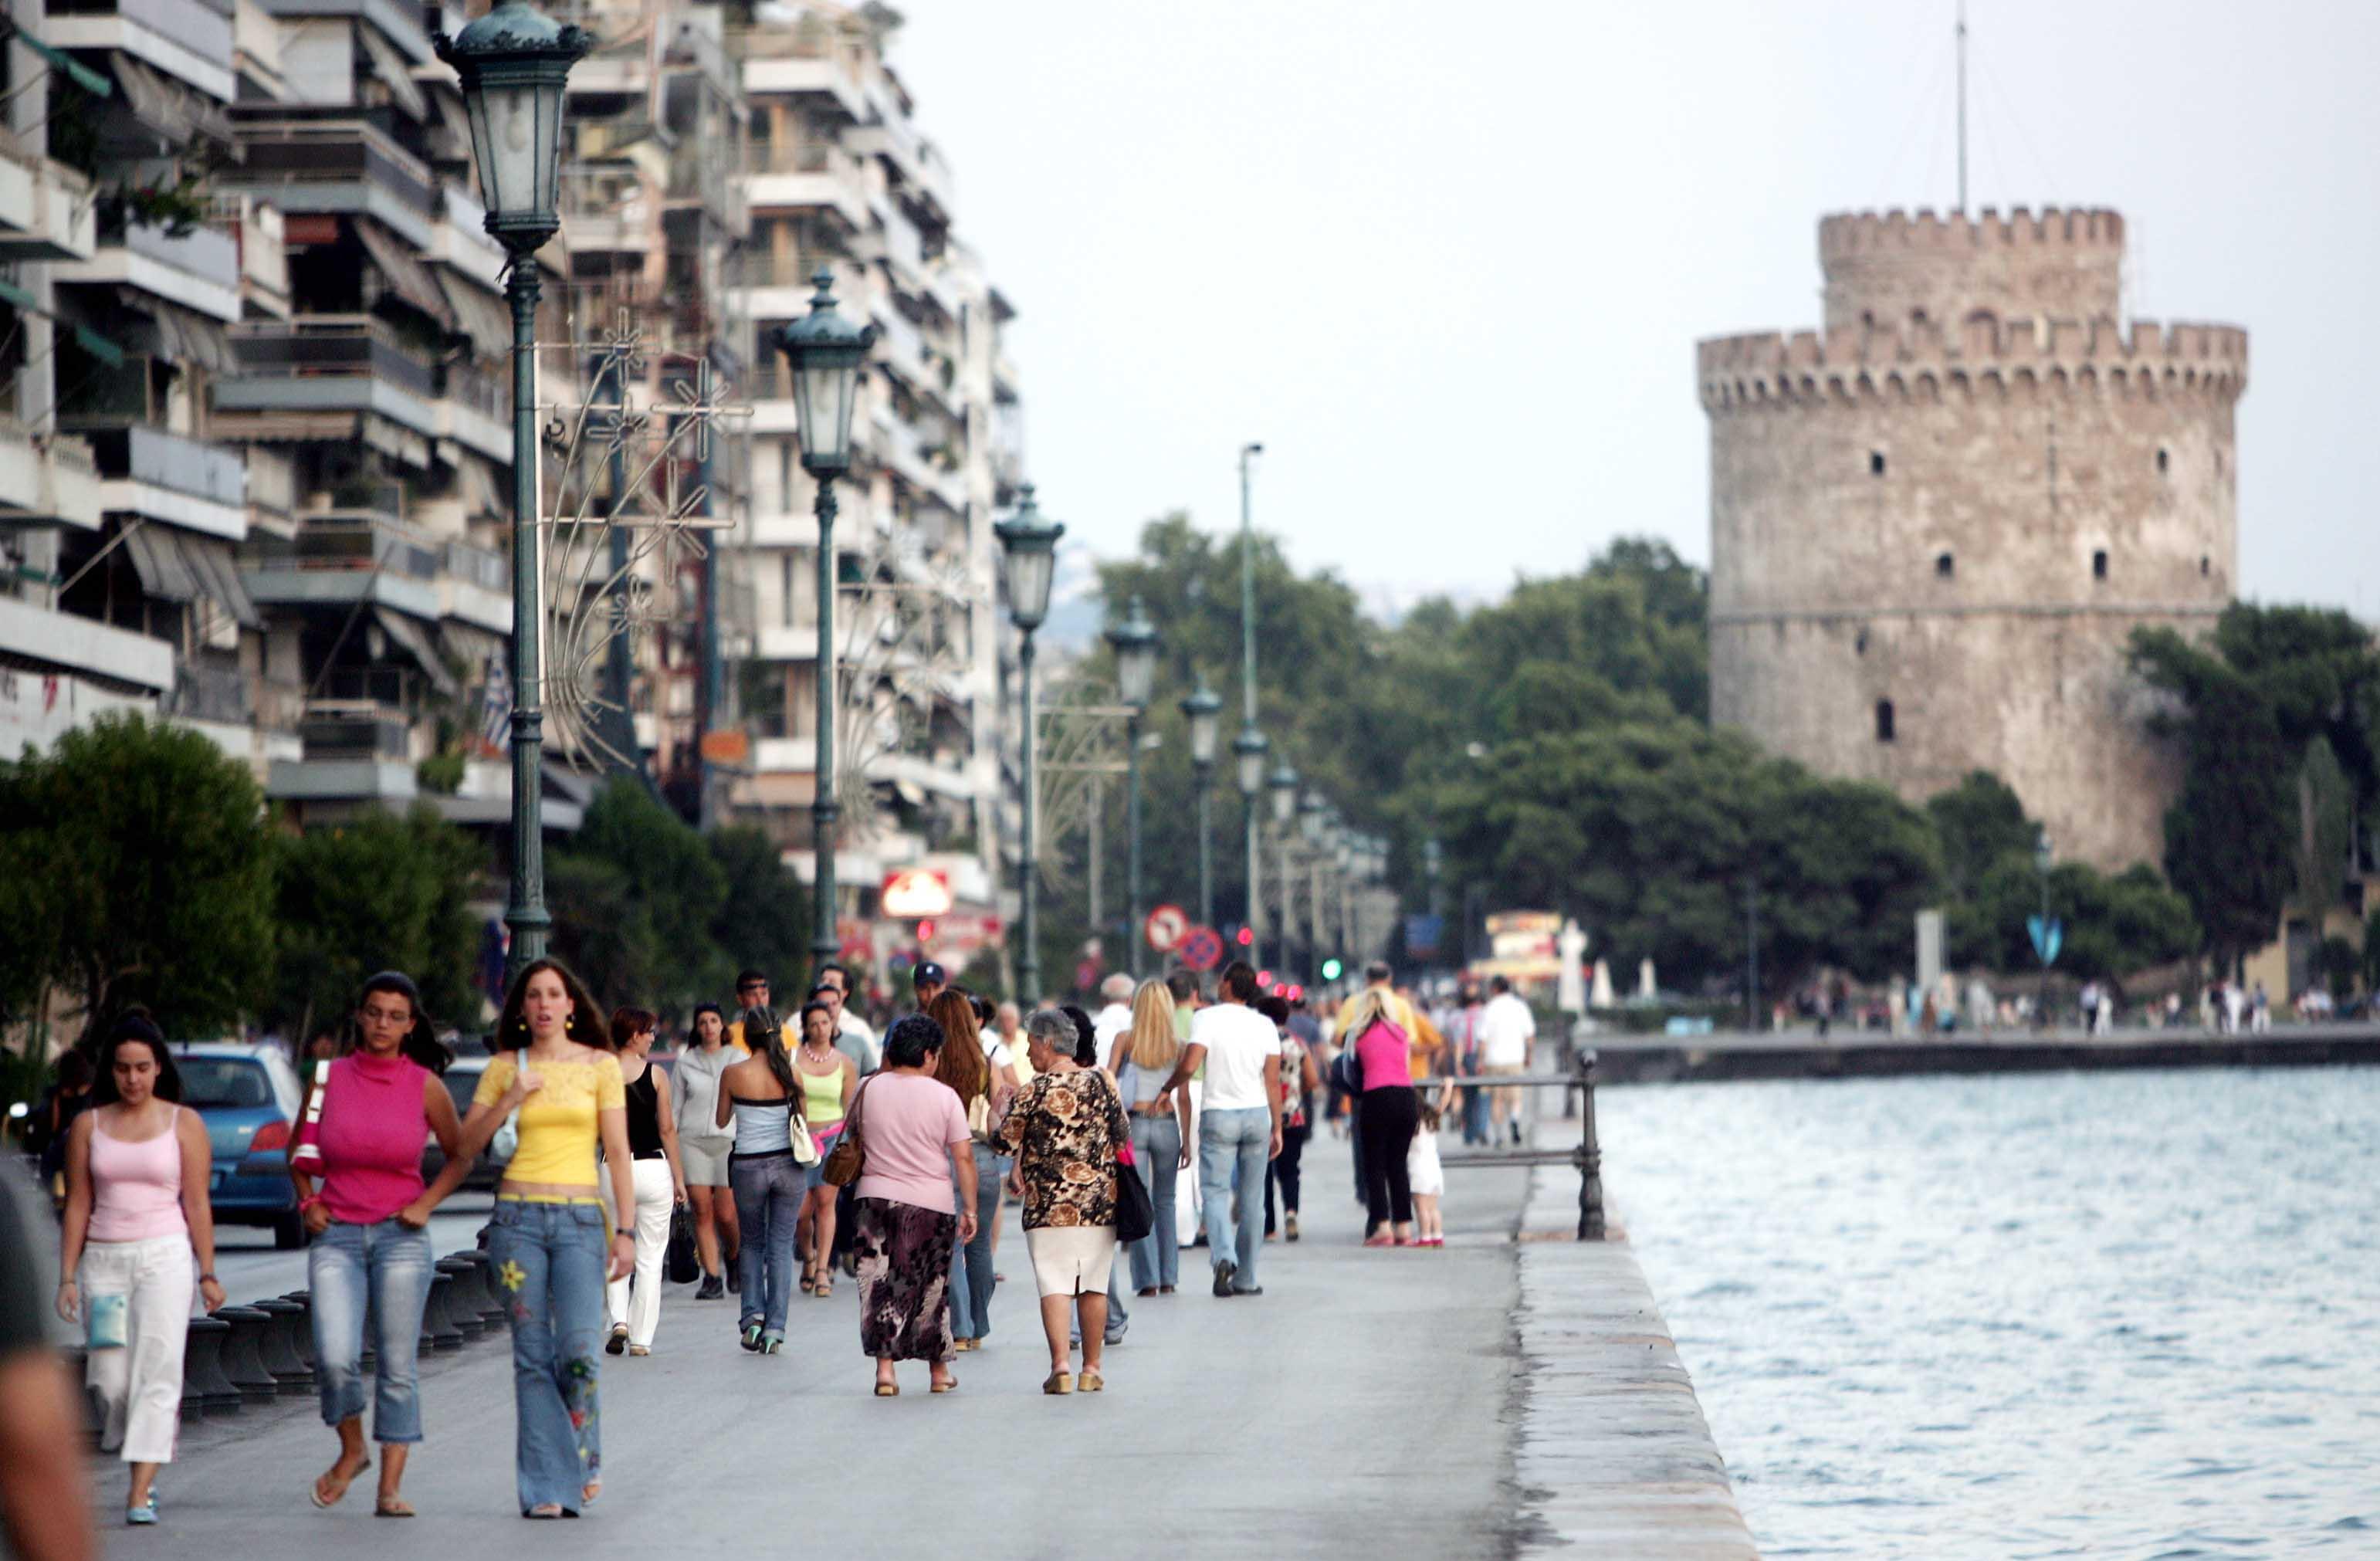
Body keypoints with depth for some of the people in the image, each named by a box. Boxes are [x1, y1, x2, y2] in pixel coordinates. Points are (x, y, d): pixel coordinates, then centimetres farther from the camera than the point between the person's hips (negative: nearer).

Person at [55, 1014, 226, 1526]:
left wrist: (208, 1273, -2)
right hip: (103, 1259, 2)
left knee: (157, 1371, -13)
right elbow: (78, 1206, 8)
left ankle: (141, 1493, -17)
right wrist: (67, 1278, 3)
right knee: (111, 1379, 0)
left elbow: (197, 1203, 2)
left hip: (164, 1254, -2)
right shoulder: (88, 1126, 7)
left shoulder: (183, 1123, 3)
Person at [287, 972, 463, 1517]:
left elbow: (460, 1155, 14)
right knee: (336, 1357, -14)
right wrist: (307, 1202, 3)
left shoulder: (425, 1086, 1)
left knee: (397, 1365, -2)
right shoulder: (328, 1079, 3)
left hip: (400, 1236, 0)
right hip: (336, 1236, 0)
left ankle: (390, 1487, 2)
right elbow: (298, 1155, 17)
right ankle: (351, 1451, 12)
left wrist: (428, 1203, 2)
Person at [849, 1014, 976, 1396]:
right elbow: (963, 1157, -6)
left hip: (877, 1196, 1)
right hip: (933, 1204, -1)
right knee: (932, 1287, 12)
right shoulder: (944, 1096, -5)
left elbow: (854, 1134, 15)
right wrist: (970, 1209, -1)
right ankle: (939, 1370, 20)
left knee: (881, 1285, 1)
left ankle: (885, 1367, -9)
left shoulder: (870, 1090, 1)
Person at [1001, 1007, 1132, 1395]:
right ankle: (1091, 1368, 14)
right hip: (1100, 1202, 3)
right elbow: (1123, 1138, 11)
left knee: (1054, 1285, -2)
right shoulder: (1101, 1082, 3)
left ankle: (1061, 1364, -14)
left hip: (1050, 1204, -3)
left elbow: (1006, 1140, -1)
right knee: (1094, 1285, 10)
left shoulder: (1035, 1090, -8)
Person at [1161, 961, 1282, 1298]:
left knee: (1216, 1192, -1)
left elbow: (1188, 1066, -17)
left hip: (1219, 1116, -3)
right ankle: (1246, 1278, 11)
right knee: (1252, 1197, 8)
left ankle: (1223, 1256, -27)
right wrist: (1277, 1128, 8)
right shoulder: (1264, 1025, 4)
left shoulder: (1207, 1019, -7)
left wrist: (1166, 1087, 2)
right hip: (1257, 1115, 3)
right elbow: (1273, 1082, 2)